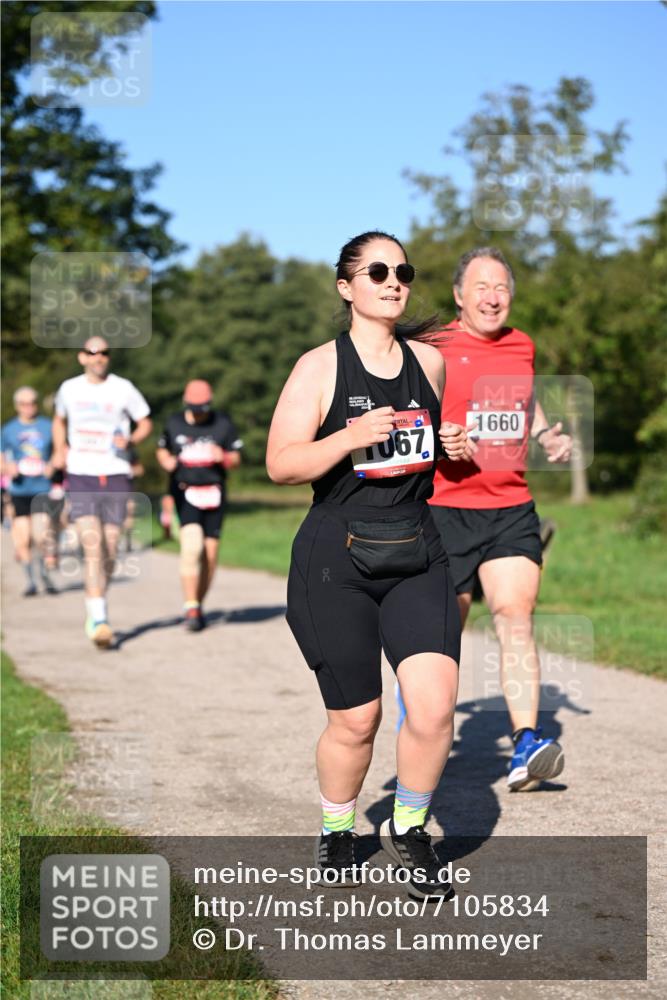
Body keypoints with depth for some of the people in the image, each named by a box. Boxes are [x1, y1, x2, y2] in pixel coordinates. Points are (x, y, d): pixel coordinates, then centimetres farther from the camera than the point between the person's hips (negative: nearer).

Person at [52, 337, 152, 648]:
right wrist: (59, 449, 9)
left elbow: (145, 424, 8)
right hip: (80, 478, 0)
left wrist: (130, 440, -12)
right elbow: (59, 420, 26)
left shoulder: (123, 389, 0)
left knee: (109, 552, 4)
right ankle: (99, 620, -19)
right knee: (92, 547, -16)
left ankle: (94, 608, 28)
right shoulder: (69, 389, 7)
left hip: (116, 477, 0)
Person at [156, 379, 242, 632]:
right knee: (192, 547, -20)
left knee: (210, 554, 3)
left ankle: (198, 605, 20)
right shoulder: (174, 424, 5)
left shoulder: (223, 424, 2)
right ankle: (191, 608, -17)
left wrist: (224, 458, -17)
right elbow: (162, 450, 19)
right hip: (185, 492, -1)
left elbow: (236, 460, 5)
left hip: (213, 493, 2)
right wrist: (167, 461, -4)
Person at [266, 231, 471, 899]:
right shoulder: (319, 367, -3)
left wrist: (452, 446, 7)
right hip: (336, 559, -3)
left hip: (417, 555, 3)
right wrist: (351, 437, -24)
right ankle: (336, 832, 31)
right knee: (356, 719, 2)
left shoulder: (429, 361, 10)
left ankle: (407, 829, 14)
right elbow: (280, 465, -9)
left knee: (434, 707, -13)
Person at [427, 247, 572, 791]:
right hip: (445, 507, -3)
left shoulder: (523, 347, 12)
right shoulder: (433, 349, -4)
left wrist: (549, 435, 13)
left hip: (511, 507, 3)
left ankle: (526, 746, -19)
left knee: (517, 614, -12)